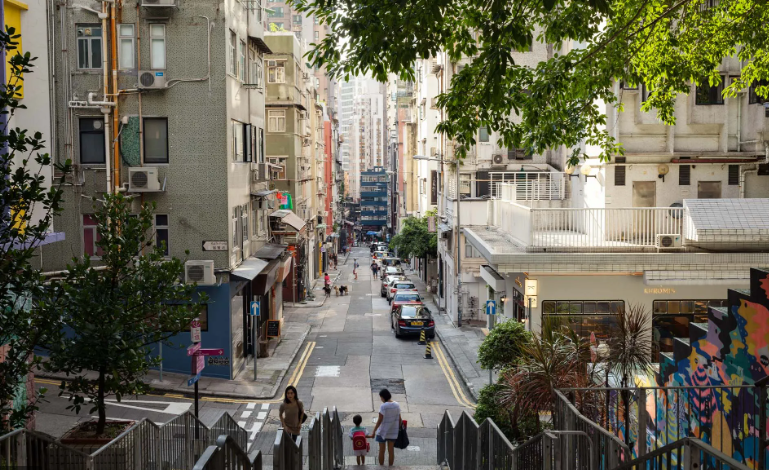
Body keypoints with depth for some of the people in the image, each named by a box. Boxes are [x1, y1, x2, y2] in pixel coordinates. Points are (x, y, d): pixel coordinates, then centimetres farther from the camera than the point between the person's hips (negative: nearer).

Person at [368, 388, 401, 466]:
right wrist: (399, 429, 13)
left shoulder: (383, 406, -20)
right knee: (391, 451, 13)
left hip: (383, 431, -4)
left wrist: (374, 431, -16)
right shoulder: (397, 405, -4)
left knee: (381, 451, 10)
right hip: (393, 431, 4)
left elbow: (380, 420, -20)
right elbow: (399, 418, 1)